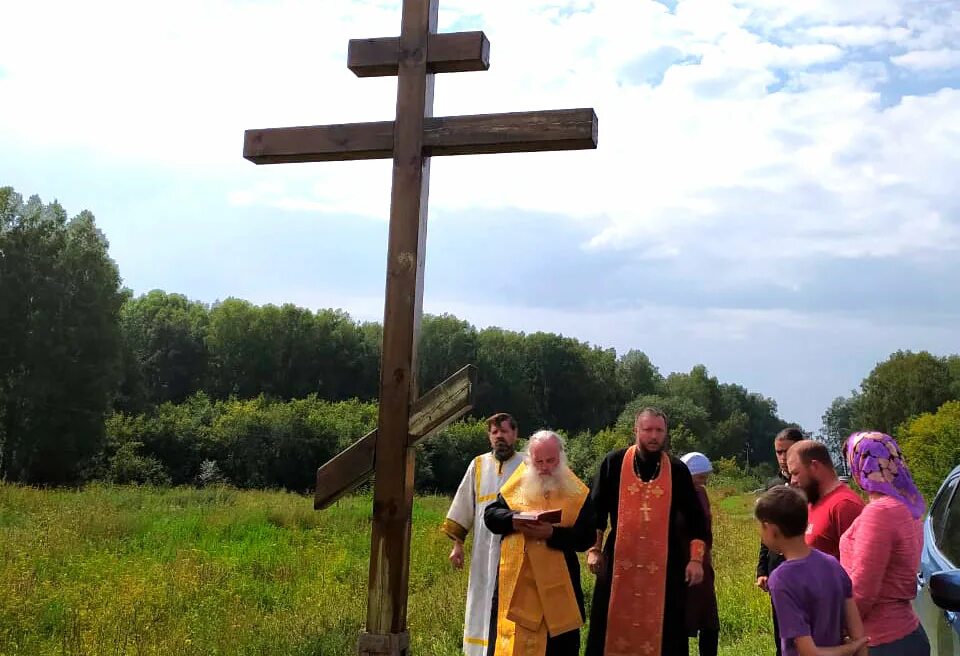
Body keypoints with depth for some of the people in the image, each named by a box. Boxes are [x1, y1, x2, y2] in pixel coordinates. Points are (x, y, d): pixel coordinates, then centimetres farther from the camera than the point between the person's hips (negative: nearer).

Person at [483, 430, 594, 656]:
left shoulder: (577, 493, 0)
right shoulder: (517, 485, 7)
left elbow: (586, 537, -6)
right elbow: (490, 515, 7)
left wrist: (553, 533, -22)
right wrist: (513, 521, -13)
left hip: (557, 585, -1)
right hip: (516, 580, 2)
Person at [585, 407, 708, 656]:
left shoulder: (677, 470, 3)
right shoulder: (614, 463, 0)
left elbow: (695, 517, 9)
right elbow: (595, 509, 7)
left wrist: (696, 559, 2)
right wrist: (593, 549, 2)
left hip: (664, 566, 1)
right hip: (619, 563, 0)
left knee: (661, 632, 2)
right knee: (615, 627, 4)